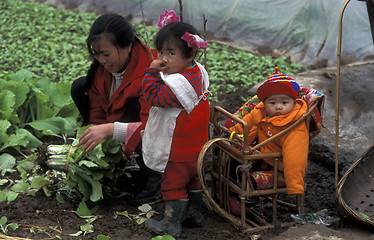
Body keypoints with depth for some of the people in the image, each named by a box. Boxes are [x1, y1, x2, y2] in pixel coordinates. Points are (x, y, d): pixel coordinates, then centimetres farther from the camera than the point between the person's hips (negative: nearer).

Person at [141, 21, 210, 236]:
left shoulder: (177, 84, -31)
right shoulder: (197, 73, -1)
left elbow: (153, 96, -28)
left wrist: (152, 71, -21)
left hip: (179, 150, -9)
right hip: (197, 145, 10)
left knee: (174, 182, 5)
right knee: (193, 179, 24)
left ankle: (172, 224, 16)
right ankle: (195, 213, 37)